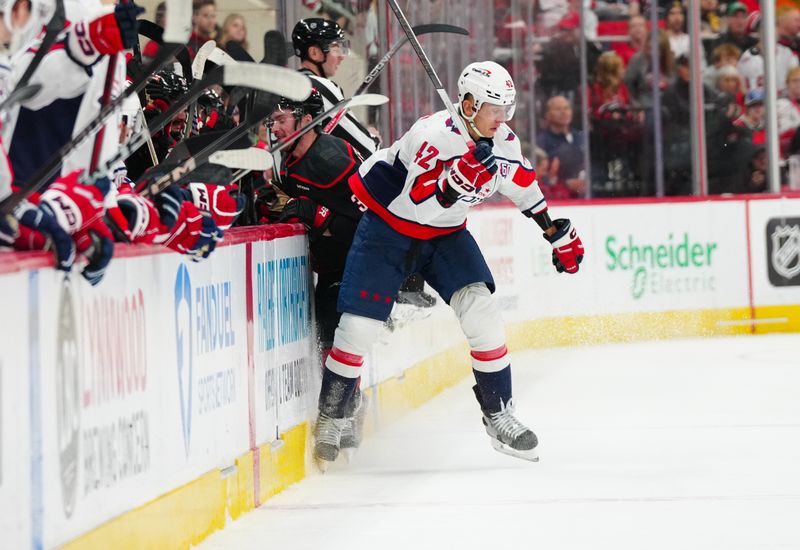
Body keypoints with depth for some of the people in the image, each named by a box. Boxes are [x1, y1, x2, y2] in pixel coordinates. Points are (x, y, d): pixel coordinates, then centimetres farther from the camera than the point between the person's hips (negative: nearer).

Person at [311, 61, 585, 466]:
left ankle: (499, 417, 0)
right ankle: (329, 420, 10)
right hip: (388, 223, -5)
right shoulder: (434, 133, -28)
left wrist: (559, 233, 21)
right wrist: (462, 172, -48)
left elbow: (525, 189, 14)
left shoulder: (505, 145, -6)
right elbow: (420, 203, -34)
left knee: (481, 313, -13)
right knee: (359, 326, -10)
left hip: (445, 234, 5)